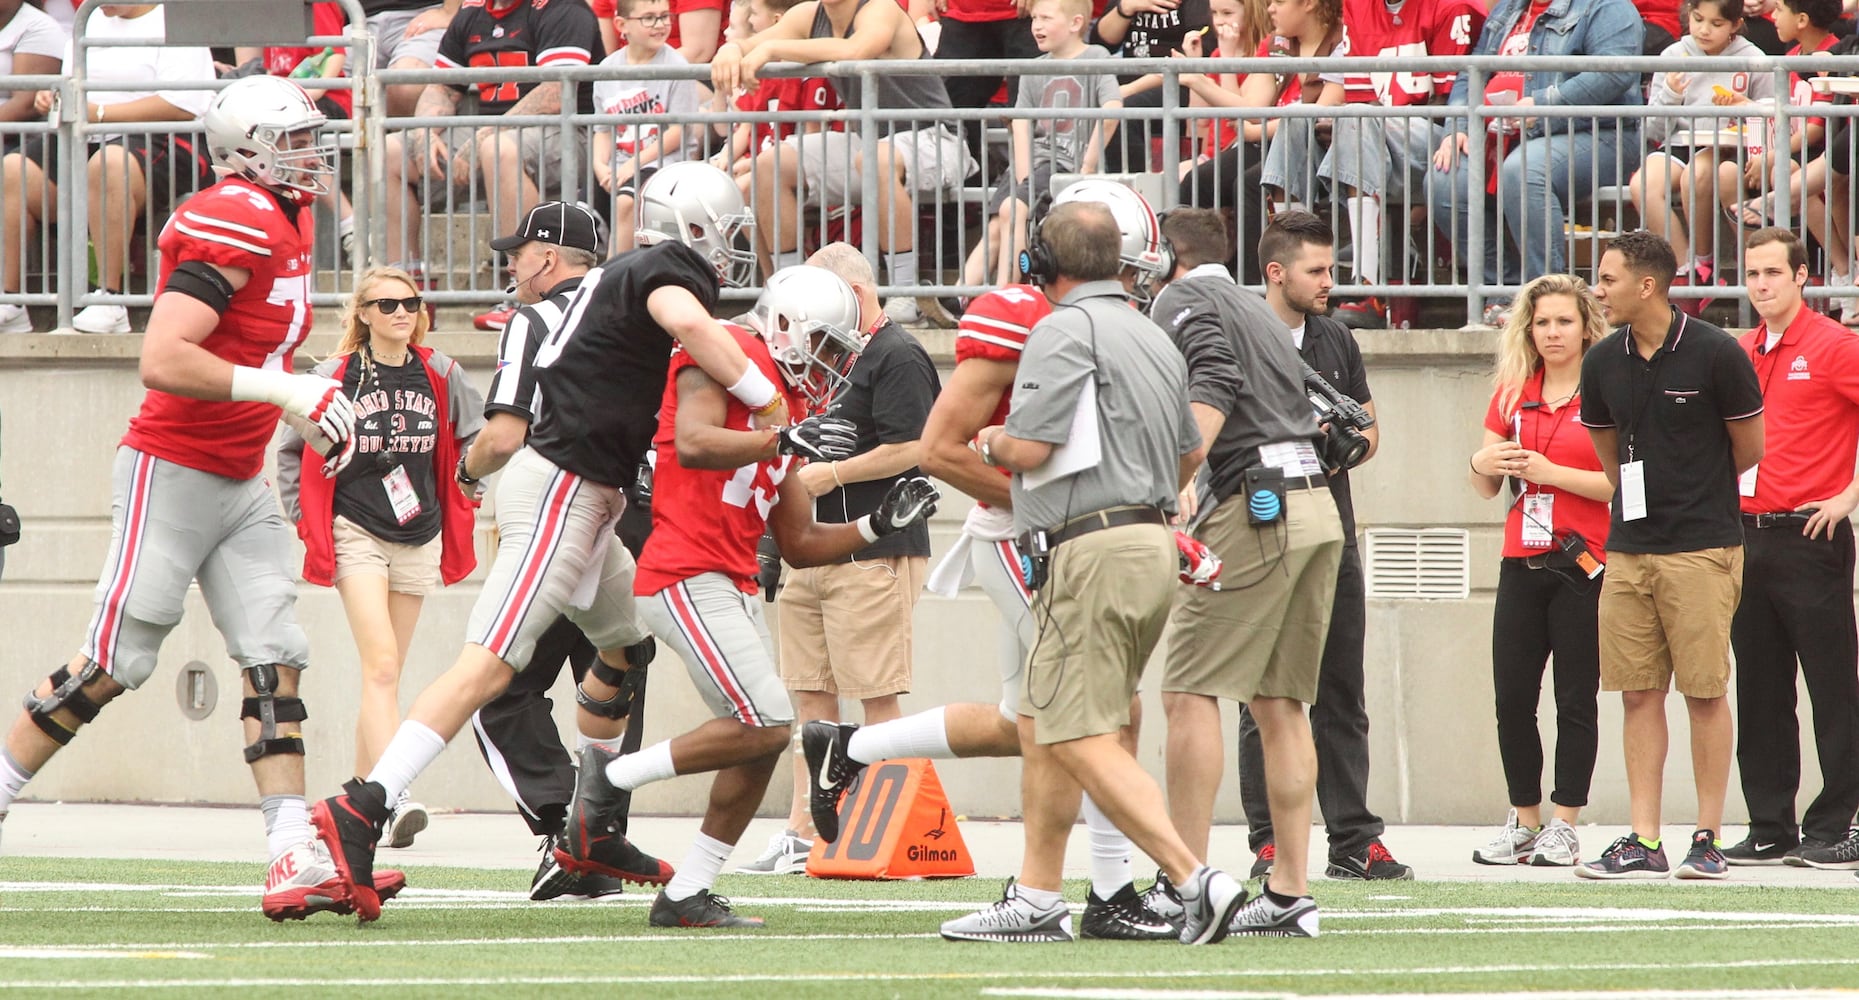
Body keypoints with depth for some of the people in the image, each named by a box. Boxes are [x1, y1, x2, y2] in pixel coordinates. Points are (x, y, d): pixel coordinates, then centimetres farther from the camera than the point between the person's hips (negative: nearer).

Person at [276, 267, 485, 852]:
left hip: (419, 538, 4)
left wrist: (462, 510, 9)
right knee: (382, 665, -18)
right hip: (356, 534, -4)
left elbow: (476, 439, 17)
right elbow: (292, 450, 7)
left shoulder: (439, 376, 3)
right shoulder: (335, 376, -4)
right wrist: (306, 518, 2)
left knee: (384, 673, 10)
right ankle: (396, 801, -29)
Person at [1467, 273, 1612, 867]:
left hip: (1584, 565, -5)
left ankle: (1564, 828, 3)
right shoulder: (1514, 392, 13)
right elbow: (1486, 488, 17)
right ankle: (1524, 823, 11)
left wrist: (1551, 472, -15)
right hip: (1522, 563, 5)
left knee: (1575, 700, -1)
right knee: (1512, 699, 2)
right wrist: (1483, 465, -5)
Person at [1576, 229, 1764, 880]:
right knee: (1638, 692, 3)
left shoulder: (1714, 355, -8)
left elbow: (1748, 448, 4)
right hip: (1629, 548, 5)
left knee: (1704, 693, -2)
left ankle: (1708, 839, 3)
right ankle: (1643, 843, 4)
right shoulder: (1604, 363, 6)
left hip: (1703, 546, -5)